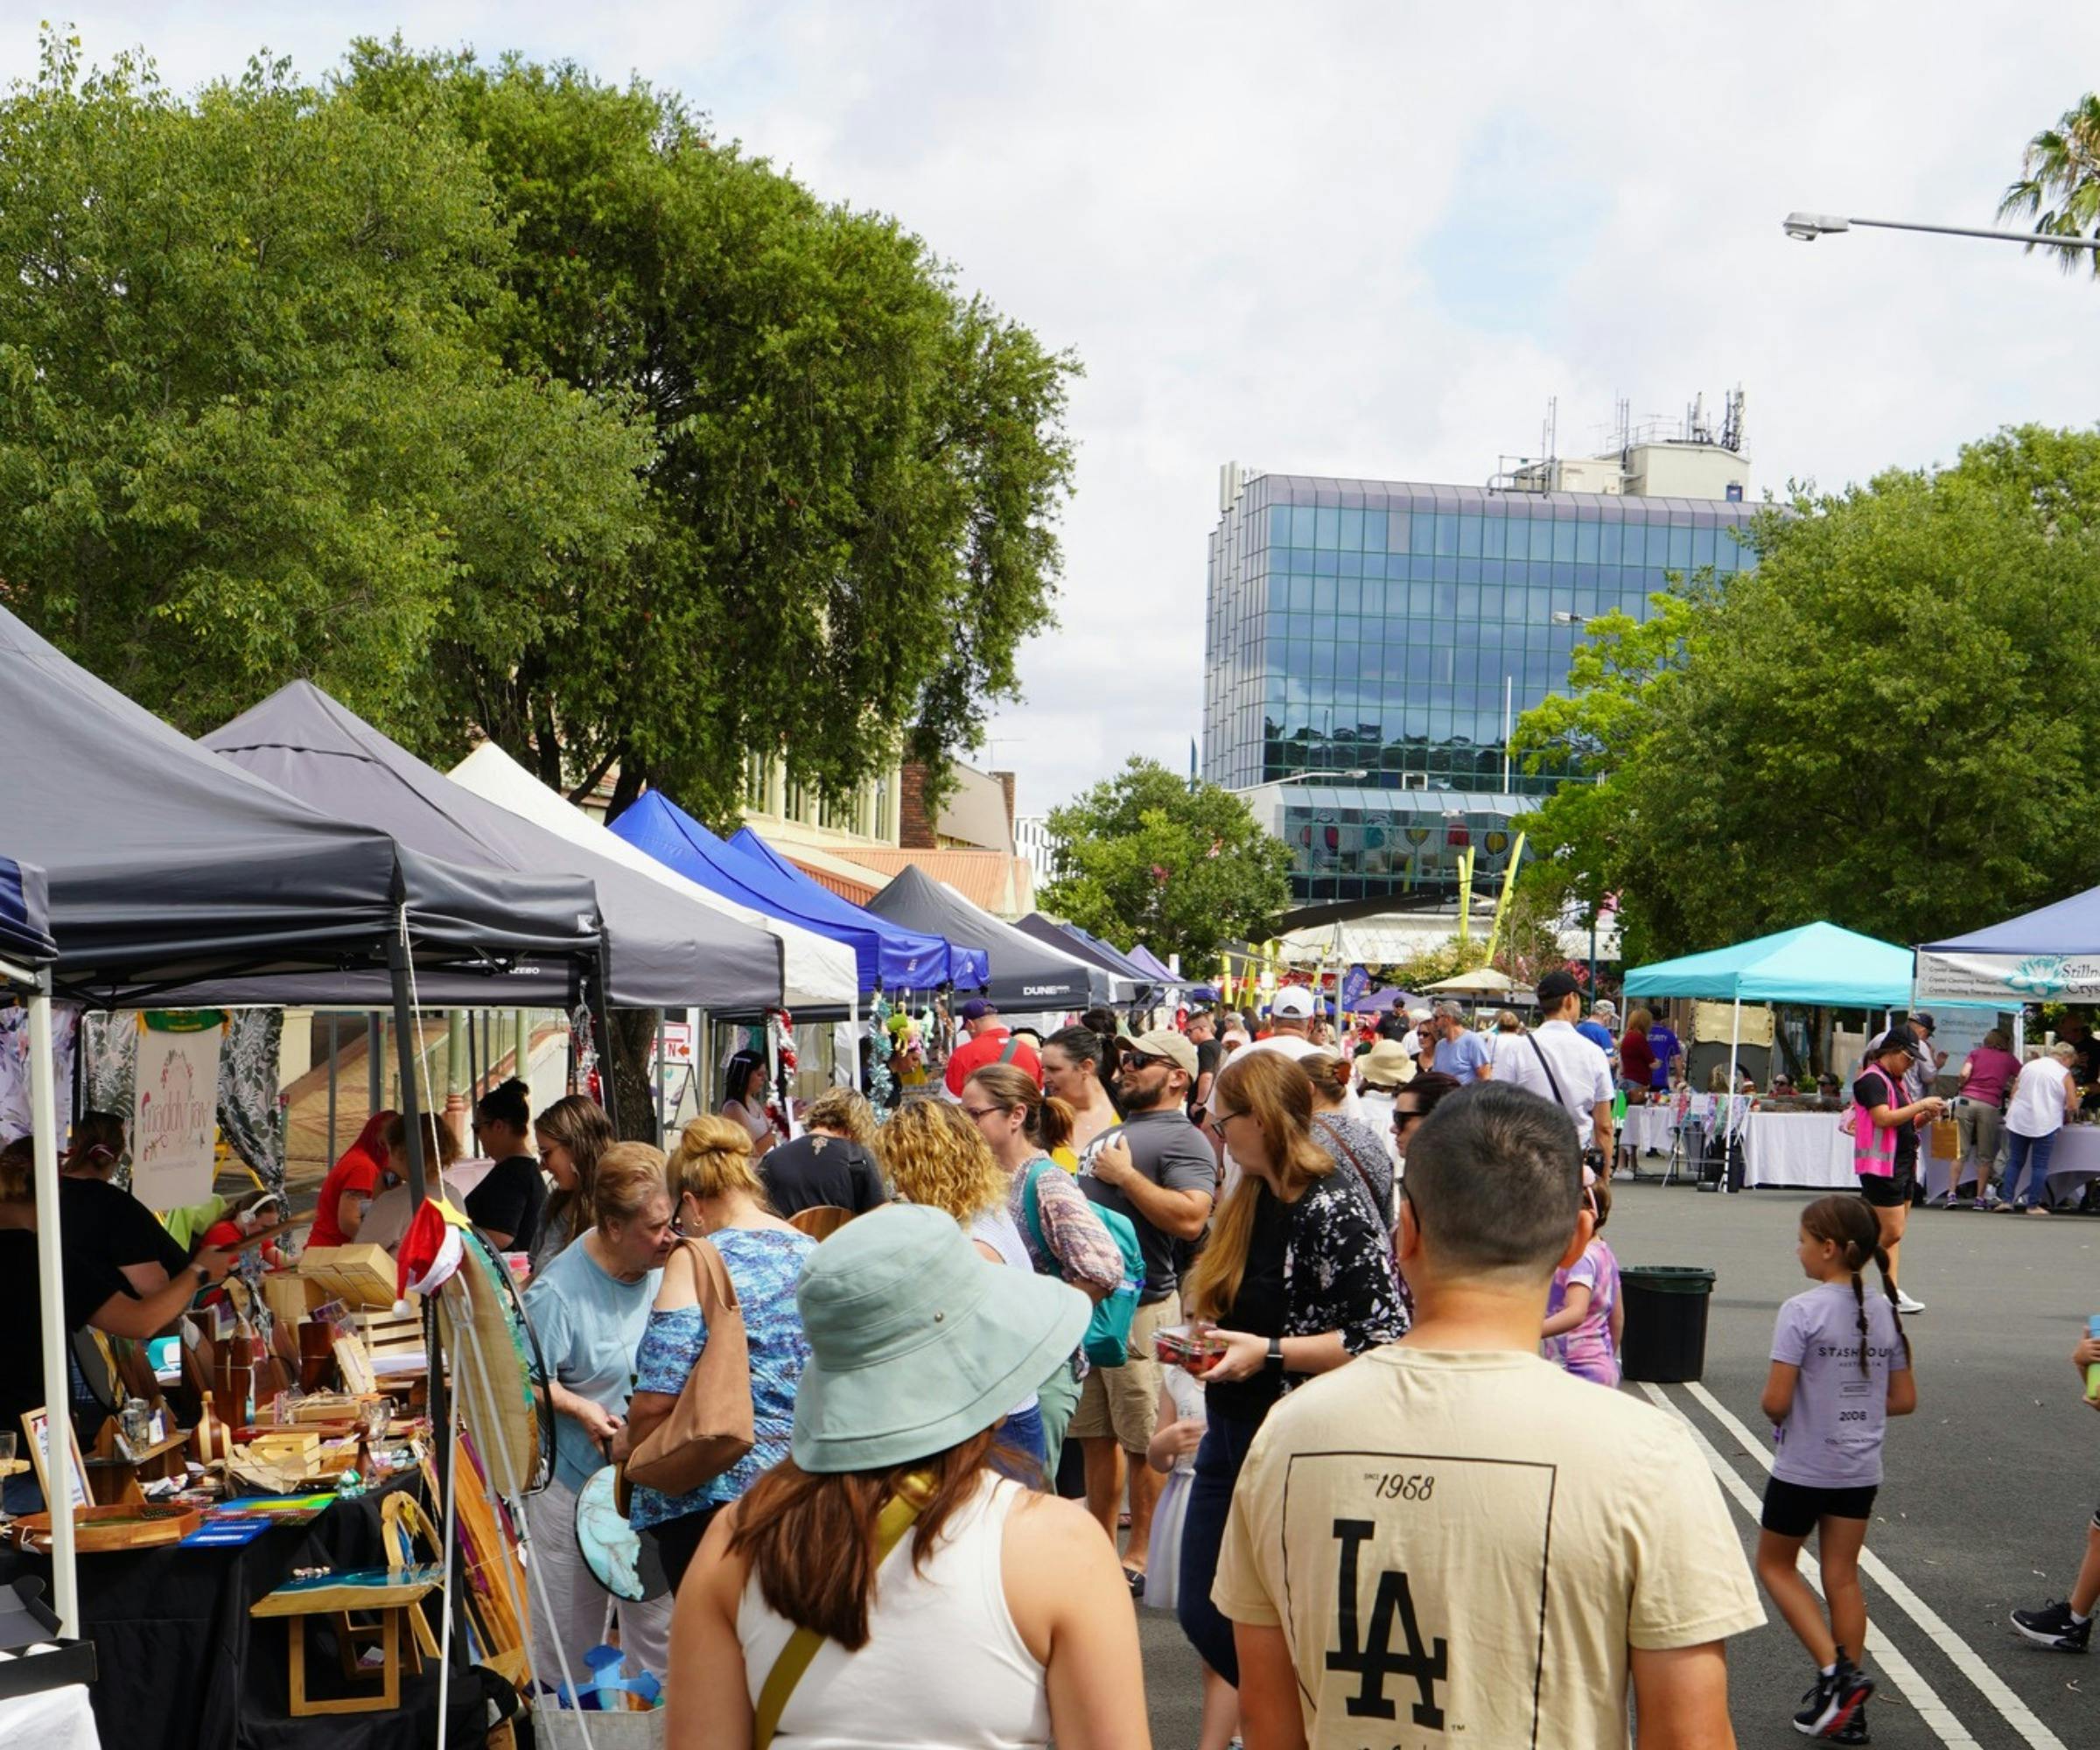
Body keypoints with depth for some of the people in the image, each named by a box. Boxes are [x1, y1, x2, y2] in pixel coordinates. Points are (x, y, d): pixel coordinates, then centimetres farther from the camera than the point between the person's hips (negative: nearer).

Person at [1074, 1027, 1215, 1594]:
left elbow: (1190, 1217, -26)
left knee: (1143, 1441, -2)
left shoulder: (1182, 1139, -10)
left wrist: (1126, 1175, -19)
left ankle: (1143, 1555, 6)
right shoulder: (1113, 1133, 18)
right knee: (1096, 1435, 14)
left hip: (1139, 1307, -9)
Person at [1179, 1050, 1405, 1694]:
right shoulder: (1249, 1203, 8)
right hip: (1230, 1436, 9)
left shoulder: (1335, 1211, -19)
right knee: (1200, 1612, 13)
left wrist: (1268, 1353, -23)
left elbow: (1386, 1338, -24)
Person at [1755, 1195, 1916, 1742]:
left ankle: (1836, 1672, 0)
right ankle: (1848, 1708, 16)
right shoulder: (1884, 1311, 1)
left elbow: (1775, 1402, -21)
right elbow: (1904, 1400, 7)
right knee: (1843, 1578, 13)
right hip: (1862, 1470, 6)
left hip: (1803, 1468, -6)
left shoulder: (1801, 1312, -19)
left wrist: (1774, 1411, 0)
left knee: (1774, 1565, 14)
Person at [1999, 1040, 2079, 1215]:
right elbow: (2072, 1106, -4)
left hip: (2018, 1121, 4)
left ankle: (2007, 1200, 5)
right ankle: (2033, 1205, 3)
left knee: (2015, 1161, 10)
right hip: (2044, 1125, -4)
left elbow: (2014, 1093, 12)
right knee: (2040, 1165, 4)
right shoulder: (2064, 1074, -2)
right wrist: (2066, 1114, 16)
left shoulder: (2028, 1066, 11)